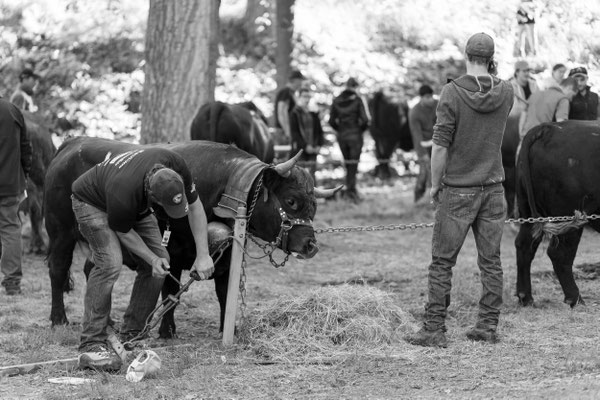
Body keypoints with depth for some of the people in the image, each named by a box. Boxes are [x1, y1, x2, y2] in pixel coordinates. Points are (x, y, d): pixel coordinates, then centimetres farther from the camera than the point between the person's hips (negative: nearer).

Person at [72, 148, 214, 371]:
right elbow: (123, 232, -21)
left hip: (137, 207, 7)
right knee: (110, 262, -27)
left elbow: (194, 207, -14)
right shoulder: (123, 195, -44)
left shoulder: (175, 168, -29)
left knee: (161, 259, -5)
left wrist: (203, 255, -16)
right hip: (92, 203, -7)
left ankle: (130, 337, 6)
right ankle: (91, 346, -26)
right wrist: (152, 259, -23)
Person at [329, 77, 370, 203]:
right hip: (355, 135, -4)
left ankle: (352, 189, 17)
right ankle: (349, 190, -10)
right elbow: (364, 119, -12)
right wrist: (361, 129, 6)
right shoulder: (357, 100, -8)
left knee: (348, 164, 14)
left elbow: (331, 120, 2)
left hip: (341, 136, 4)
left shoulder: (336, 101, 3)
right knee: (353, 164, -1)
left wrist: (340, 129, 14)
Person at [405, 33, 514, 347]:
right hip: (493, 188, 4)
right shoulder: (505, 92, -1)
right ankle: (488, 326, 11)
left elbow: (440, 145, -14)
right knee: (490, 260, 9)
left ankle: (434, 330, 1)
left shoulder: (452, 92, -13)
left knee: (442, 262, 1)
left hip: (457, 190, -4)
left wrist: (434, 184, -2)